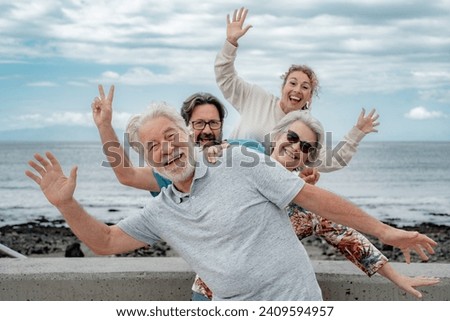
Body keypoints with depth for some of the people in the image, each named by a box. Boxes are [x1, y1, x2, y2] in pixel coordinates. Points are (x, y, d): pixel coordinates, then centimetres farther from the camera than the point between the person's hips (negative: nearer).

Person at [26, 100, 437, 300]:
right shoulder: (160, 211, 9)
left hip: (293, 304, -5)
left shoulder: (242, 164, -7)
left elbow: (315, 197, -7)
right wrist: (66, 204, -5)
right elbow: (105, 241, 12)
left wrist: (384, 231, -6)